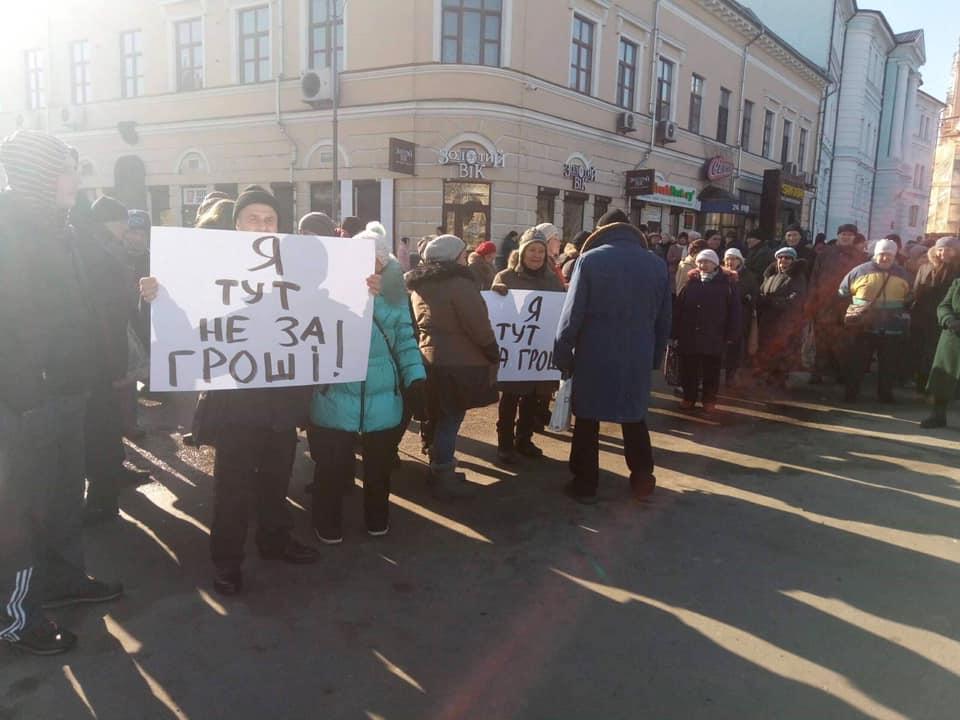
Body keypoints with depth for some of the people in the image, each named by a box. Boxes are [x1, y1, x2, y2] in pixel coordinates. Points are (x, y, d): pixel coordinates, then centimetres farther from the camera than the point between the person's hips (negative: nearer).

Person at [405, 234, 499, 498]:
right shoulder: (459, 283, -14)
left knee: (438, 419, 17)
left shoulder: (420, 285, 12)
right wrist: (494, 356, -3)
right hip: (457, 363, -8)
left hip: (429, 359, 8)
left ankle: (439, 472, 28)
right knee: (450, 420, 0)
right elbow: (479, 326, -15)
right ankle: (443, 480, 8)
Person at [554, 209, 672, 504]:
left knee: (587, 420, 9)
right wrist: (655, 357, 16)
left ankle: (585, 485, 15)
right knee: (635, 417, 20)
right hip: (638, 358, 4)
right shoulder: (657, 264, 5)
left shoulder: (590, 260, -7)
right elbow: (664, 320, 8)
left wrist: (562, 354, -2)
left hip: (594, 356, -3)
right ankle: (642, 479, 24)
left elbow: (572, 314, -10)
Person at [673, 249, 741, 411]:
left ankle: (709, 400, 23)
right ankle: (688, 397, 24)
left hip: (714, 338, -2)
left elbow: (734, 311, -2)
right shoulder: (691, 282, 5)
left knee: (711, 372, 9)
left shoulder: (727, 283, -1)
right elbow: (678, 309, 4)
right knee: (688, 370, 9)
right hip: (689, 336, 2)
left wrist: (732, 335, -7)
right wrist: (675, 332, -1)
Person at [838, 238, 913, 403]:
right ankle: (851, 393, 12)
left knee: (889, 365, 10)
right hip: (863, 328, -2)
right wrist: (850, 314, 0)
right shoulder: (860, 271, -1)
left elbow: (909, 301, 20)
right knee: (857, 362, 3)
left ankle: (885, 394, 24)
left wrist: (904, 317, 10)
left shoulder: (902, 275, 8)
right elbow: (842, 294, 5)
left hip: (893, 330, 2)